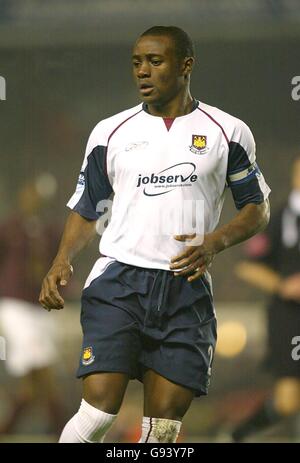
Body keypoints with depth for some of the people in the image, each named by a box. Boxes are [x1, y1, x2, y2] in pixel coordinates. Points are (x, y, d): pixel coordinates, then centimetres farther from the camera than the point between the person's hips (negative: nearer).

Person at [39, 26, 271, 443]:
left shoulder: (228, 132, 6)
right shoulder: (110, 132, 9)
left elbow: (258, 208, 12)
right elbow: (86, 209, 16)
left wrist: (216, 242, -8)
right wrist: (62, 262, -3)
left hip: (187, 290, 0)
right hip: (118, 283, 0)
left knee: (164, 426, -2)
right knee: (99, 411, -16)